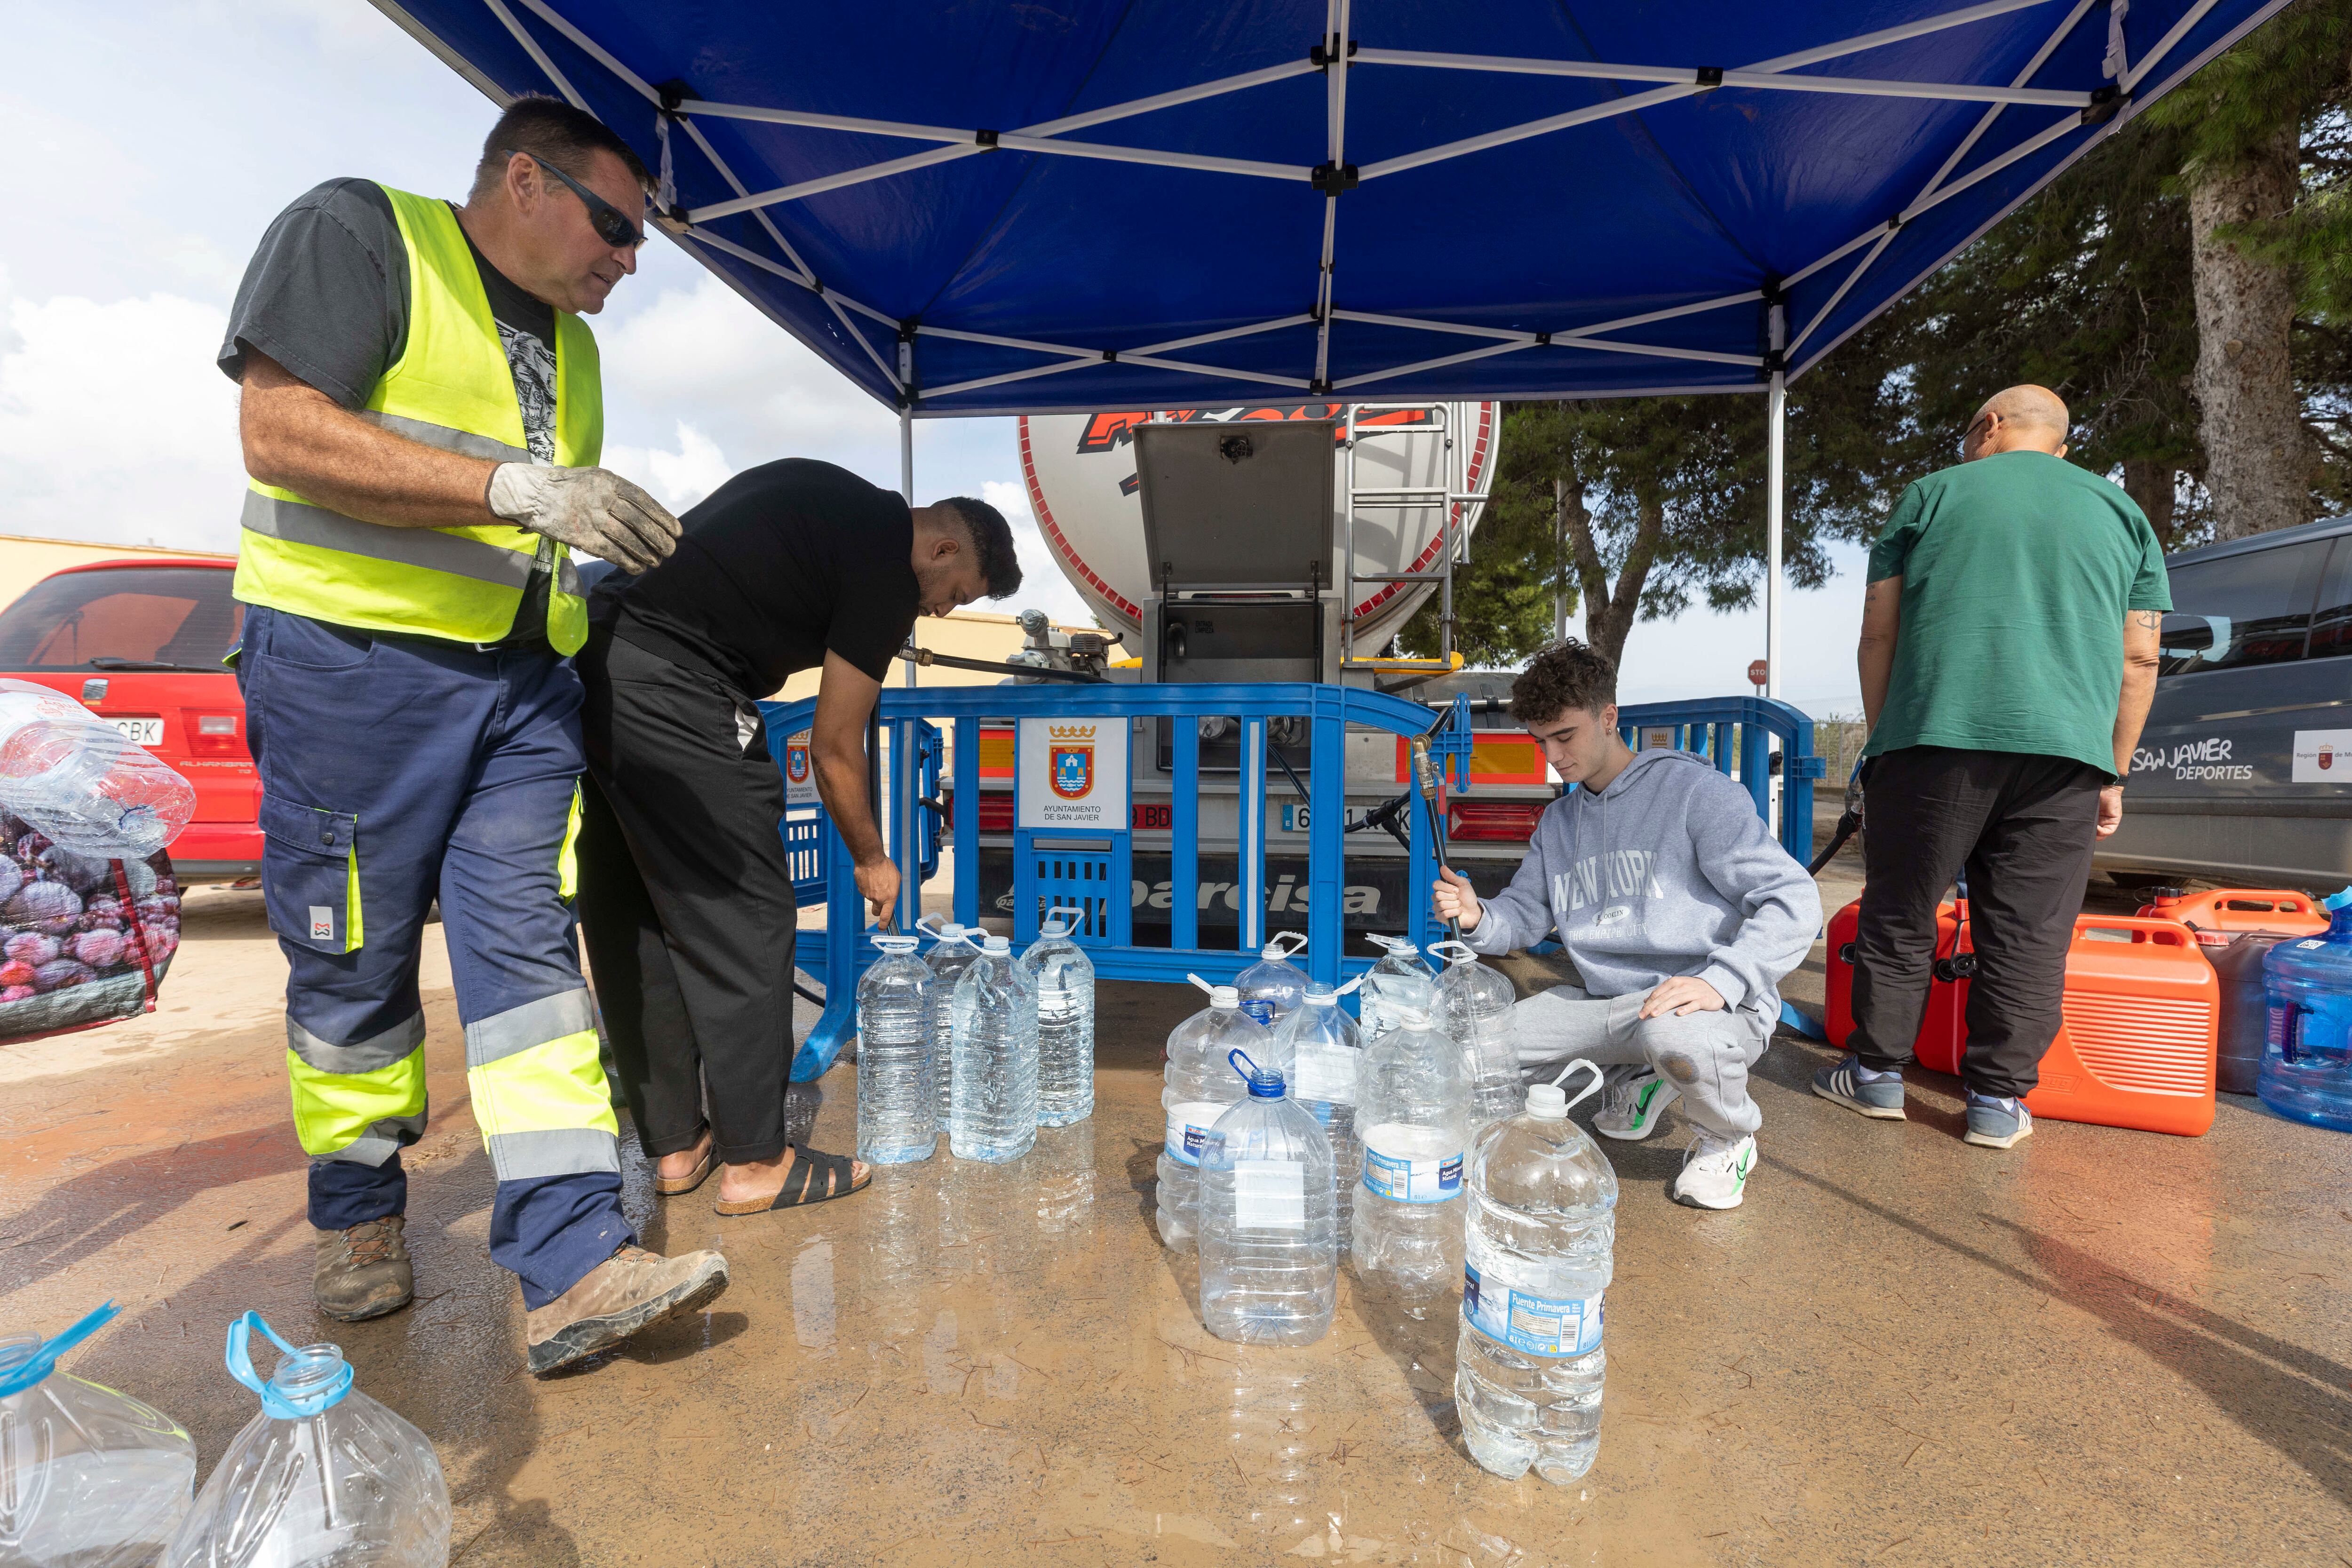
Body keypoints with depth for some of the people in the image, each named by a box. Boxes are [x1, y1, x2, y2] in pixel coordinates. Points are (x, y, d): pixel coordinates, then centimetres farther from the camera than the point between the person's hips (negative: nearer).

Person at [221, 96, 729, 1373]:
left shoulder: (569, 343, 20)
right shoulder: (357, 233, -1)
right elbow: (280, 429, -15)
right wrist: (520, 488, -22)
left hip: (522, 684, 6)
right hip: (352, 660, -5)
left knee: (526, 953, -3)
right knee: (354, 966, 6)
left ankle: (574, 1268, -3)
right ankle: (357, 1221, 30)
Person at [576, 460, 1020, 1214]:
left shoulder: (830, 498, 22)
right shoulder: (888, 567, -5)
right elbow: (834, 750, -3)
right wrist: (872, 861, 12)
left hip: (587, 653, 10)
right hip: (673, 692, -10)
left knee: (631, 924, 13)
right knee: (744, 925, -1)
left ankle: (674, 1147, 26)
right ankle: (754, 1163, 11)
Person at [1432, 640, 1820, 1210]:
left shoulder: (1693, 789, -8)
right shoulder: (1558, 822, 14)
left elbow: (1793, 901, -13)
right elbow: (1523, 916, 15)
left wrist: (1719, 982, -27)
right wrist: (1478, 918, -10)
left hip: (1712, 1004, -6)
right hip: (1604, 1002, 7)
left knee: (1678, 1039, -40)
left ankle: (1728, 1138, -3)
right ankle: (1631, 1082, 18)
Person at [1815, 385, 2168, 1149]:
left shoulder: (1933, 494, 12)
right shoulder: (2121, 512, 19)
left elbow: (1879, 632, 5)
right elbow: (2140, 658, 14)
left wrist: (1880, 735, 13)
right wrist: (2113, 775, 19)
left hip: (1935, 735, -2)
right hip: (2064, 747, 3)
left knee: (1898, 915, 6)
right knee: (2028, 935, 7)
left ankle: (1877, 1073, 15)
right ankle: (1999, 1100, 13)